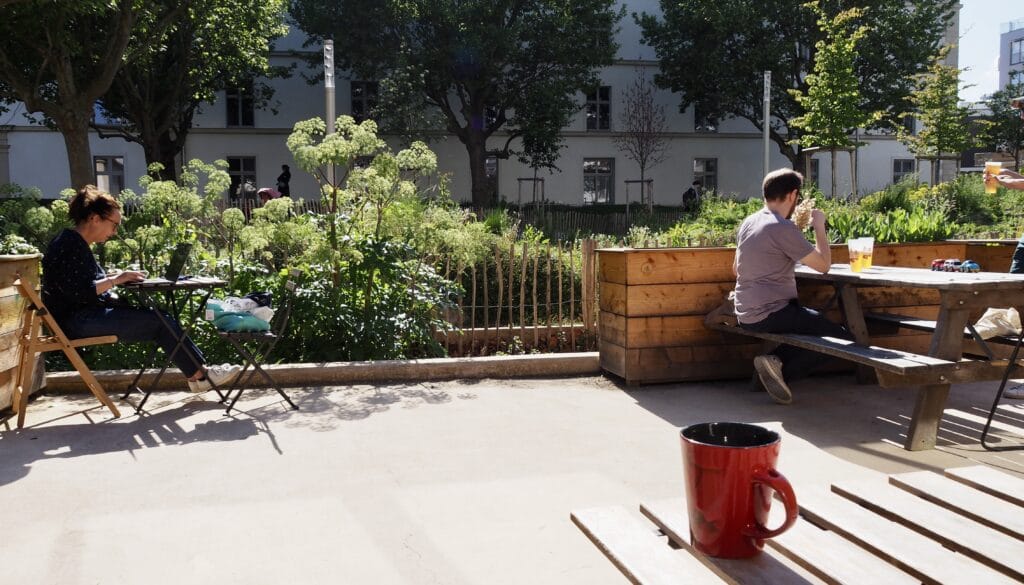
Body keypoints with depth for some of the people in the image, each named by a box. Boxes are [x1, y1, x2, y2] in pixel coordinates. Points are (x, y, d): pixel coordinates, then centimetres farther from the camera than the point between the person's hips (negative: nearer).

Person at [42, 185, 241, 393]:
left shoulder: (77, 244, 16)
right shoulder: (68, 245, -16)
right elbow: (79, 292, -25)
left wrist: (115, 277, 1)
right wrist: (115, 279, -18)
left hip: (85, 317, 10)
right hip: (76, 322, -10)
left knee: (161, 319, 1)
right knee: (159, 322, -12)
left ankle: (199, 371, -1)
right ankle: (200, 374, -3)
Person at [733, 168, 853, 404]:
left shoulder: (748, 223, 10)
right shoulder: (783, 228, -16)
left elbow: (736, 269, 22)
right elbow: (823, 264, -11)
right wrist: (819, 226, 3)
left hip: (746, 317, 9)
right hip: (772, 314, -9)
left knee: (815, 321, 27)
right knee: (843, 338, -3)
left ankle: (774, 363, 4)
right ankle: (783, 369, -9)